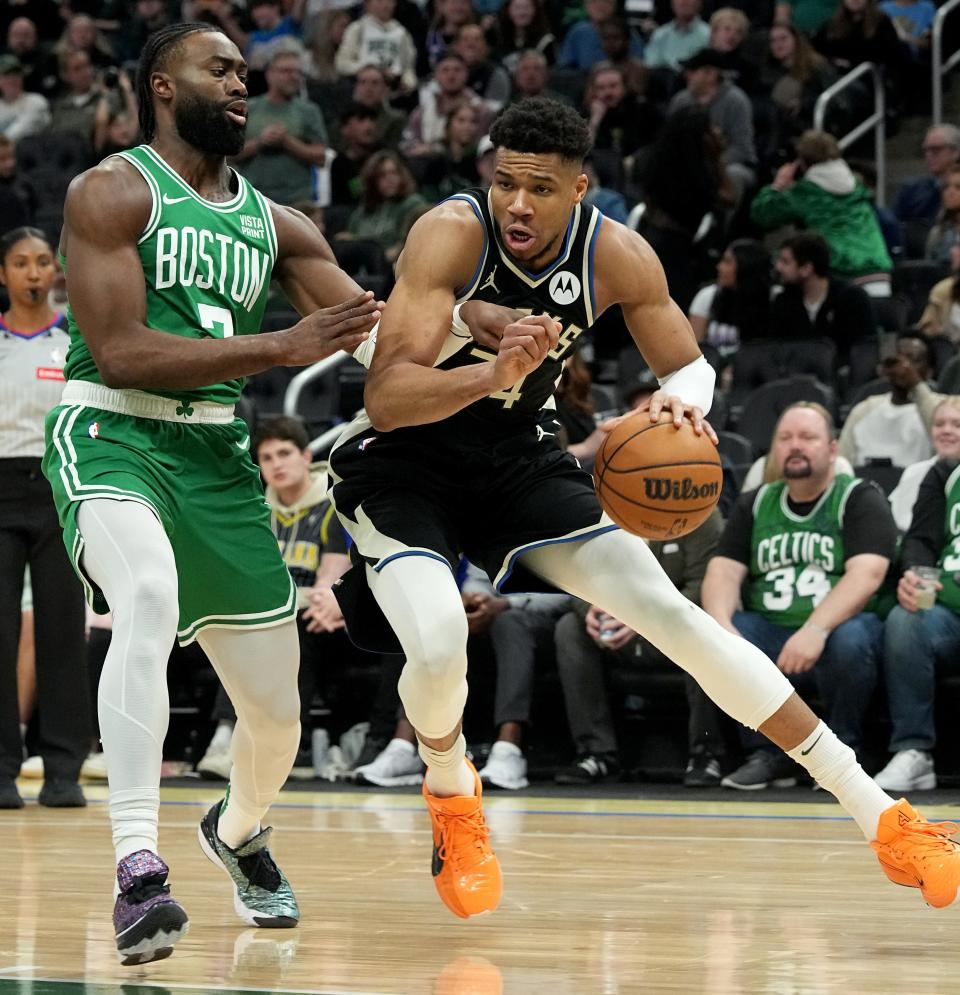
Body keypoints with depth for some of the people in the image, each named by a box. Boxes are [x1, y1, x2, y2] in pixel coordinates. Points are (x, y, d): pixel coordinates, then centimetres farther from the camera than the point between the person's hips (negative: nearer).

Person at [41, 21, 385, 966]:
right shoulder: (111, 193, -6)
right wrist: (283, 346, -22)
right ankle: (137, 872, -40)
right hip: (110, 434, -6)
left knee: (276, 705, 8)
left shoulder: (274, 225, 12)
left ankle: (237, 830, 44)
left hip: (217, 453, 6)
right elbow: (122, 354, -16)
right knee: (149, 602, -37)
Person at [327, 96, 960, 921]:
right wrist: (492, 374, -52)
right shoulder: (452, 234, -26)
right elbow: (384, 398, -33)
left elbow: (691, 366, 0)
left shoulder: (616, 256, -14)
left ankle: (877, 813, -1)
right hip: (401, 464, -3)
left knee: (671, 612, -5)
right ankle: (451, 796, 9)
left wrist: (684, 398, -26)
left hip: (515, 461, 4)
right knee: (439, 646, -29)